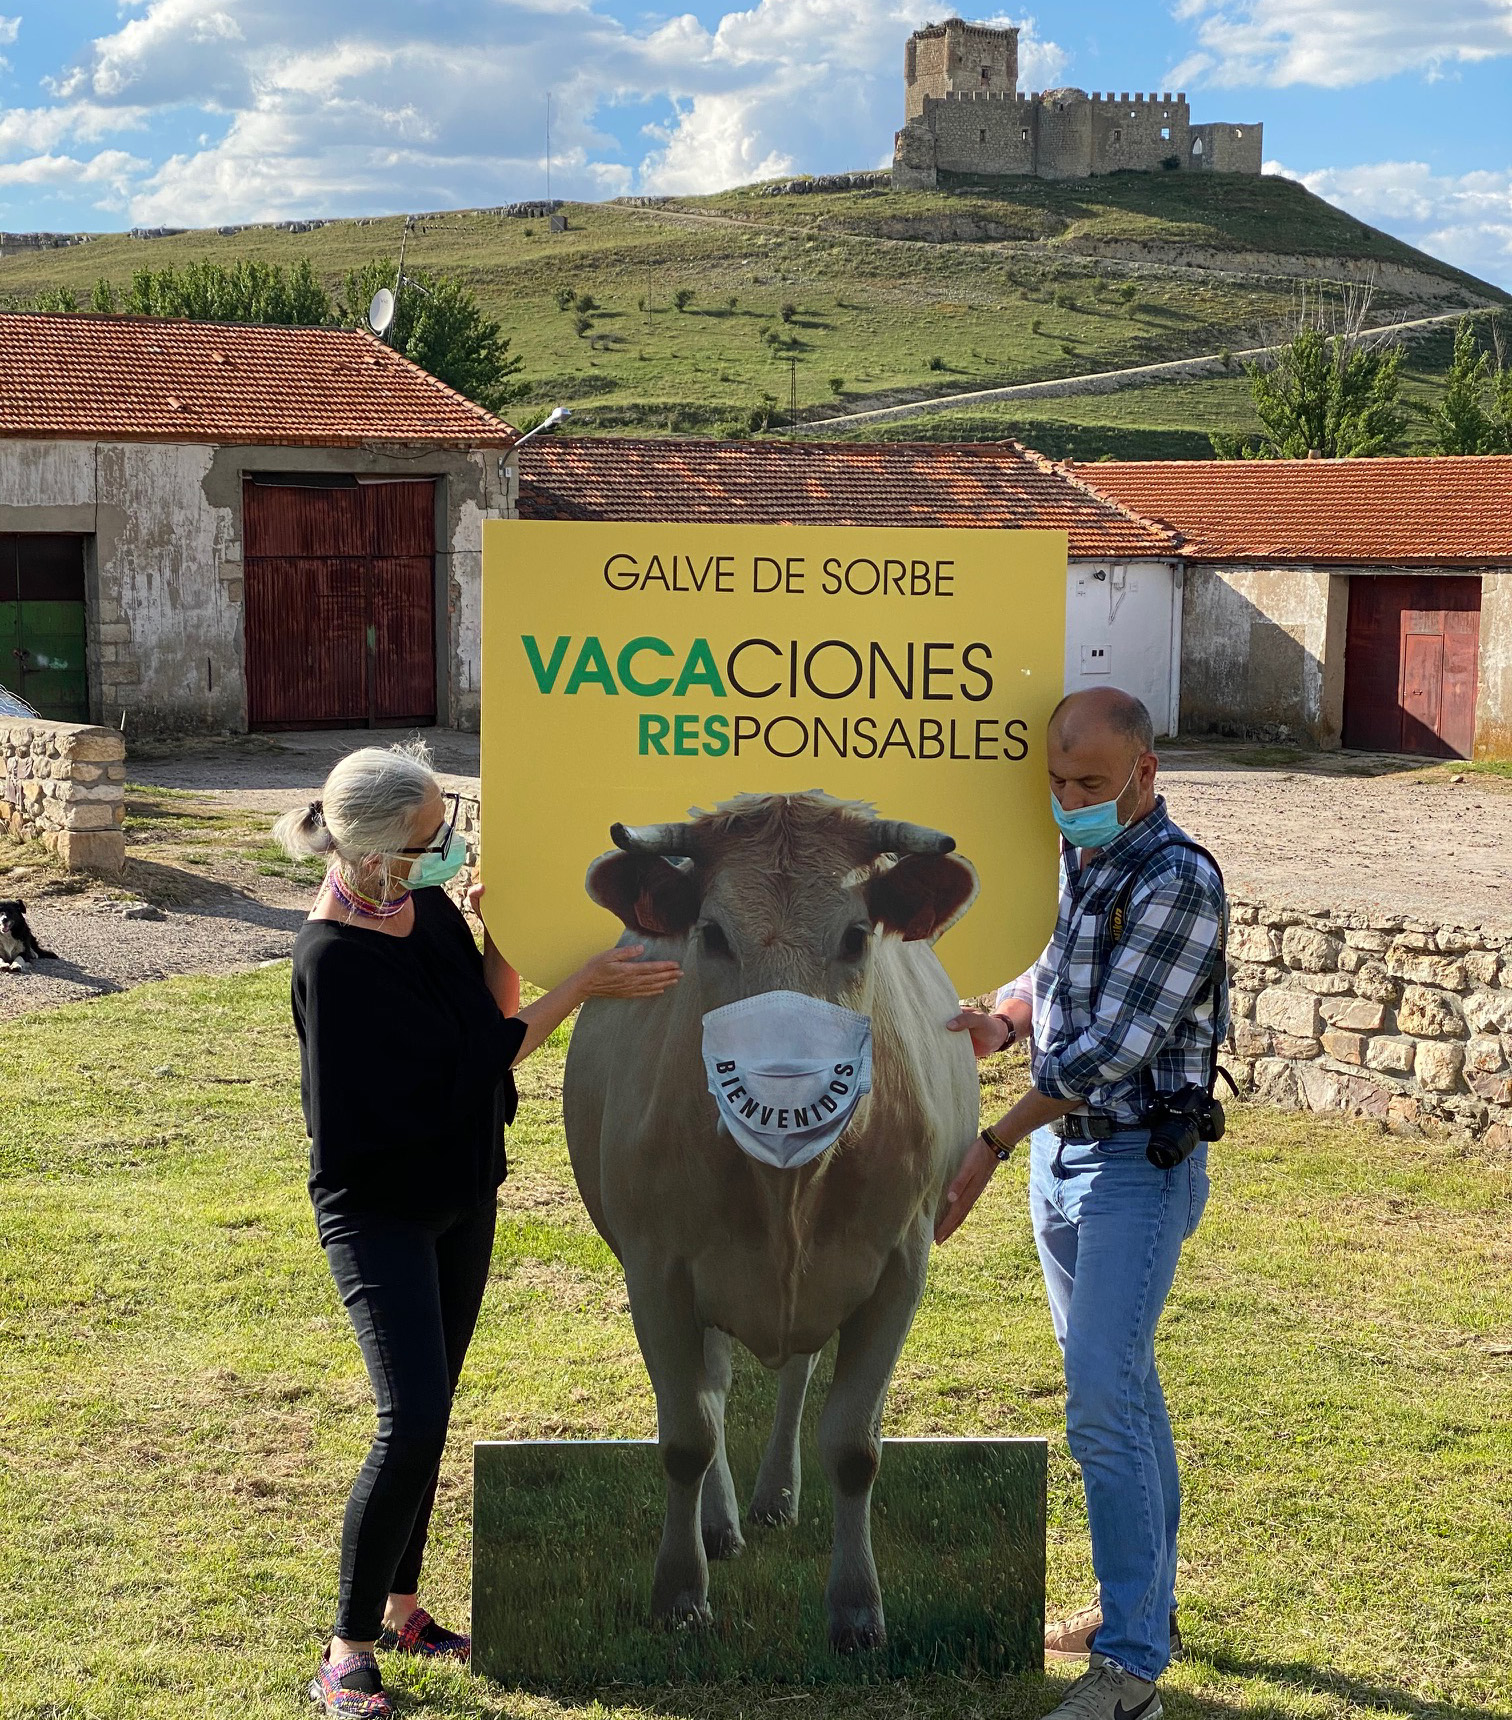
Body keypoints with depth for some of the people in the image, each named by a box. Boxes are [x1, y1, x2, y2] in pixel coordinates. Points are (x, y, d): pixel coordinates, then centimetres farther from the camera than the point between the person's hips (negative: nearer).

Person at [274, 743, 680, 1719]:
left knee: (429, 1416, 15)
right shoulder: (336, 958, -26)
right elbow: (464, 1070, -22)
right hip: (379, 1207, -8)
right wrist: (585, 987, -20)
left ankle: (400, 1607, 29)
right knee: (412, 1424, -15)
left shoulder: (429, 906, -1)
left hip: (460, 1192, 8)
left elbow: (494, 1017, 5)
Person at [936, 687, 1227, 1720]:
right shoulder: (1072, 860, 8)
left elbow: (1112, 1046, -23)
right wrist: (1005, 1022, -2)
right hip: (1059, 1153, 8)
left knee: (1103, 1405, -14)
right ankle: (1145, 1599, 30)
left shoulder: (1179, 882, -18)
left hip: (1136, 1166, -8)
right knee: (1122, 1390, 17)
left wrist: (991, 1146, -22)